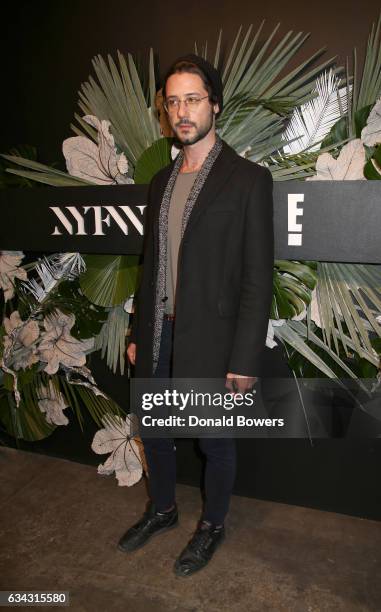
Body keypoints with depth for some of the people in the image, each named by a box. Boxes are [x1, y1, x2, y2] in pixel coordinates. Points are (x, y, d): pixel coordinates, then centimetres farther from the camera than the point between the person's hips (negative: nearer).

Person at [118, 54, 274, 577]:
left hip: (210, 340, -6)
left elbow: (258, 279, -12)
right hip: (159, 337, 6)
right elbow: (150, 265, 13)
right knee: (153, 431, 21)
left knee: (215, 443, 13)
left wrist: (245, 361, -15)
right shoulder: (161, 180, 10)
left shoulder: (248, 179, -9)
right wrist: (138, 334, 13)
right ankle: (162, 510, 47)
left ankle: (213, 525, 40)